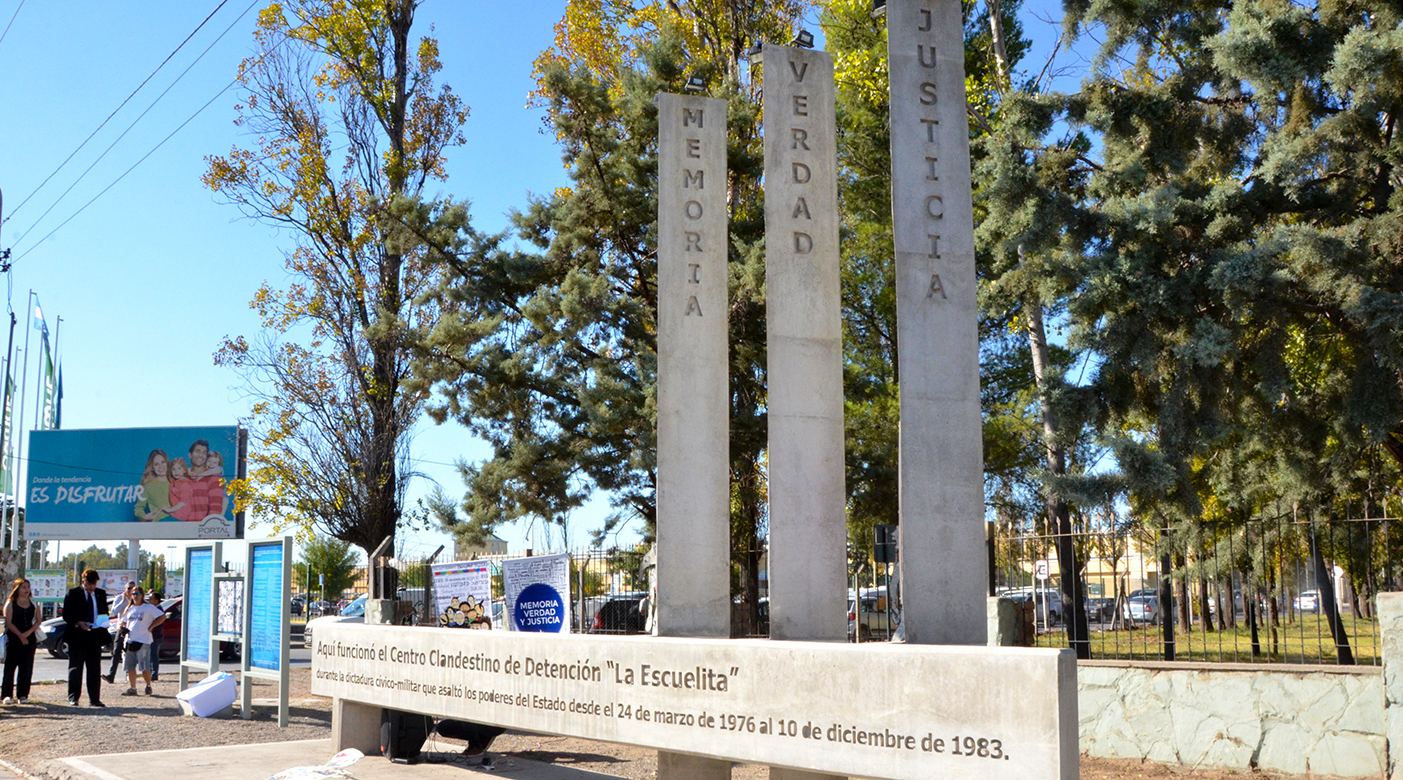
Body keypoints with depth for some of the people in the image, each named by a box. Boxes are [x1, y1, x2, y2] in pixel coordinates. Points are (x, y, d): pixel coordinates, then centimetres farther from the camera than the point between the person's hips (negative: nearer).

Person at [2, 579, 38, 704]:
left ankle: (23, 695, 3)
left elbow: (38, 621, 7)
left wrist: (28, 633, -9)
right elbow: (8, 622, -4)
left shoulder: (33, 603, 11)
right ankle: (7, 695, 4)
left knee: (26, 668, -1)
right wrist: (20, 635, -12)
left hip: (29, 639, 3)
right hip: (13, 639, -3)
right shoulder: (10, 603, 2)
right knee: (10, 667, -3)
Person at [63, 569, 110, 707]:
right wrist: (79, 623, -19)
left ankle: (94, 699, 8)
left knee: (95, 669, 4)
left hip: (95, 635, 3)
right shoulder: (73, 593, 0)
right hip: (78, 635, -3)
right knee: (75, 668, 2)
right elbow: (66, 615, -3)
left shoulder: (101, 594, 12)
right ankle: (73, 698, 10)